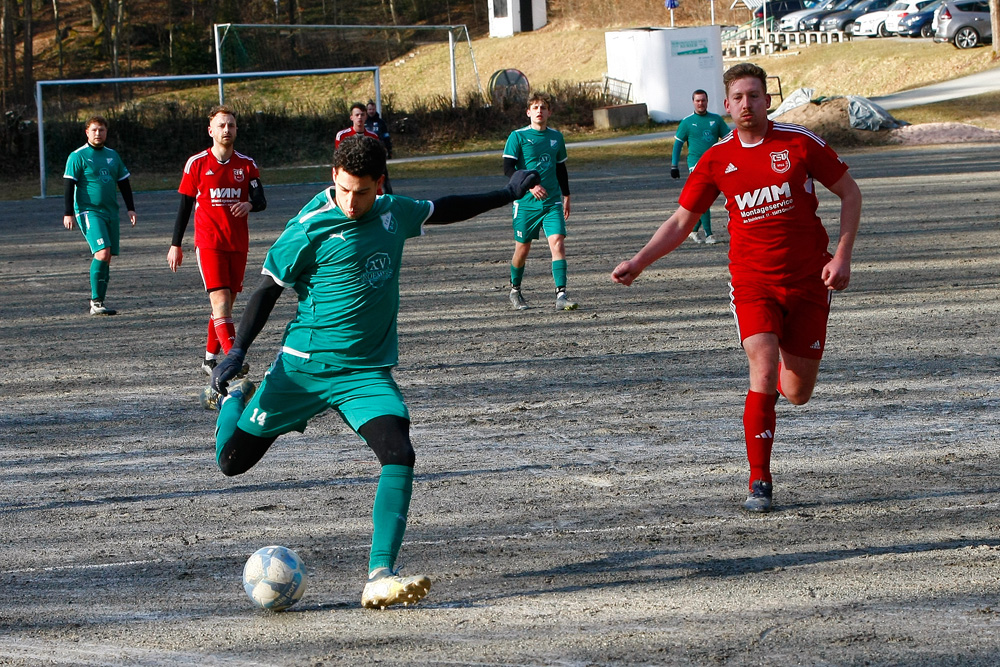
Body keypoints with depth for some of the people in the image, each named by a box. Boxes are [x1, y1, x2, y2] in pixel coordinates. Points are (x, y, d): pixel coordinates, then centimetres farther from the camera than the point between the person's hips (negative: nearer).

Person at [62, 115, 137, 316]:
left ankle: (98, 304, 10)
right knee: (102, 253, -21)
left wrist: (130, 208, 15)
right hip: (89, 211, -6)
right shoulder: (78, 156, -3)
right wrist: (68, 213, -13)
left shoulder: (112, 155, 15)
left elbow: (124, 182, 22)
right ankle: (96, 302, -18)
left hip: (111, 212, 6)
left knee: (106, 258, 4)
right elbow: (69, 185, -7)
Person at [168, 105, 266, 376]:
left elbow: (261, 200, 1)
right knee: (220, 299, -17)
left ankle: (210, 357, 21)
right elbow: (184, 206, 5)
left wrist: (250, 204, -24)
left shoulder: (247, 165, 8)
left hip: (238, 244, 4)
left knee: (226, 302, 7)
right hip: (208, 243, -4)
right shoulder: (196, 164, 1)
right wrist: (175, 245, 5)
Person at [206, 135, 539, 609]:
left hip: (367, 372, 3)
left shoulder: (393, 214, 3)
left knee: (399, 454, -22)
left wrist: (507, 195, 30)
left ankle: (380, 578, -25)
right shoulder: (311, 228, -14)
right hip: (303, 366, -3)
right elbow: (269, 289, -6)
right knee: (232, 461, 2)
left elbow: (439, 211, 24)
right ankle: (233, 399, 39)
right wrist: (237, 352, -15)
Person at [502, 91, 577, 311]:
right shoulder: (518, 137, -3)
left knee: (558, 242, -15)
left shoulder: (556, 137, 10)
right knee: (522, 248, 6)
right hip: (526, 203, -2)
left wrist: (566, 196, 25)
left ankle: (561, 295, -18)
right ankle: (515, 291, 29)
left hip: (552, 202, 2)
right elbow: (508, 168, -11)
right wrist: (529, 185, -24)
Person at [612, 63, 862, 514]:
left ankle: (788, 368, 43)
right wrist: (638, 263, -4)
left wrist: (842, 256, -6)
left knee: (797, 395, 4)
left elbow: (849, 193, 4)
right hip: (752, 283, 0)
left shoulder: (799, 143, -4)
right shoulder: (717, 160, 0)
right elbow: (681, 222, 8)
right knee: (763, 375, -20)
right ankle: (759, 482, -11)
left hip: (808, 282, 0)